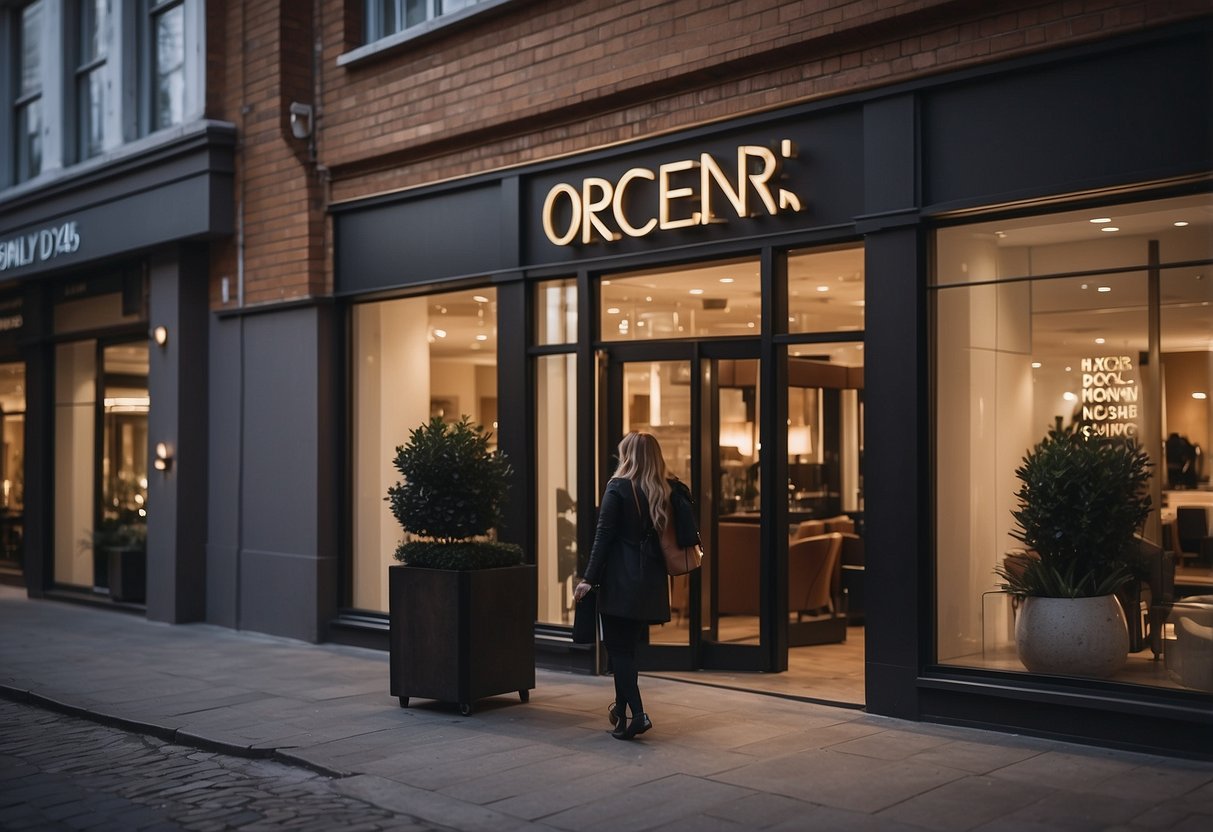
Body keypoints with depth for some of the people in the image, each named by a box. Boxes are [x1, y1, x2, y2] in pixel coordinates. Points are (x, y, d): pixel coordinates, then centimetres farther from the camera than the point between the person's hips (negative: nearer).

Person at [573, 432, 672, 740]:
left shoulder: (618, 488, -7)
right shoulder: (664, 492, 9)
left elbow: (604, 536, -10)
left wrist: (589, 578, -9)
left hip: (621, 581, -6)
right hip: (651, 582, 6)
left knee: (618, 648, -1)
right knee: (628, 647, 18)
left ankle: (636, 714, -11)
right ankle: (621, 709, 26)